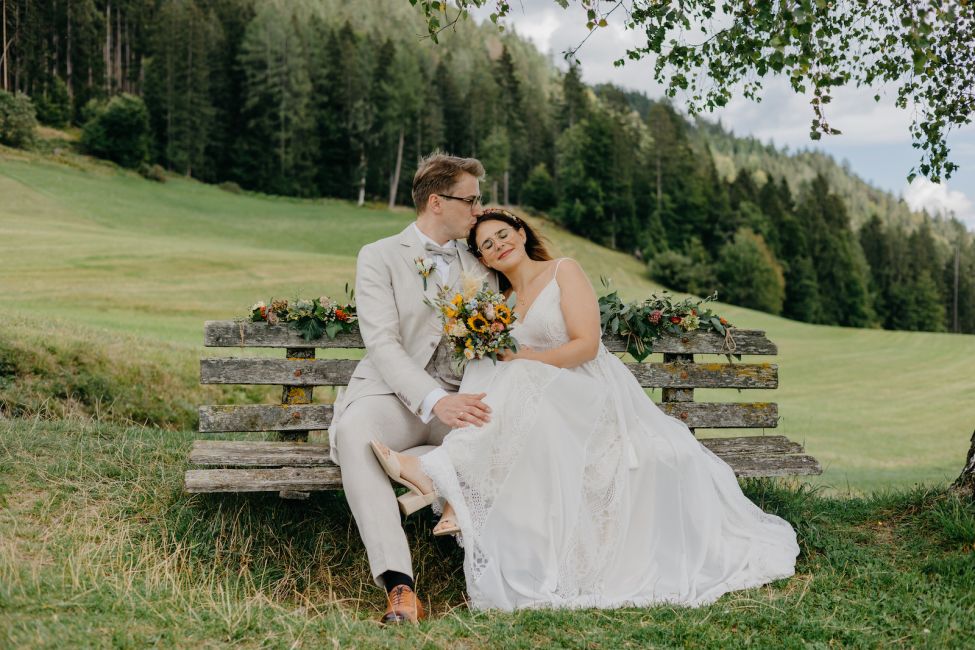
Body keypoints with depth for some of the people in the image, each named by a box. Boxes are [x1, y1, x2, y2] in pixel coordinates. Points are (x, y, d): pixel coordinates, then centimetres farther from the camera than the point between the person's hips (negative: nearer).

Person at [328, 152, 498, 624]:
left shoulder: (480, 265, 16)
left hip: (461, 398, 3)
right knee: (355, 431, -38)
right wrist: (435, 401, -27)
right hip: (394, 395, -3)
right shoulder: (379, 257, 3)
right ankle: (399, 585, -41)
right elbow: (382, 344, -11)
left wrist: (481, 396, -11)